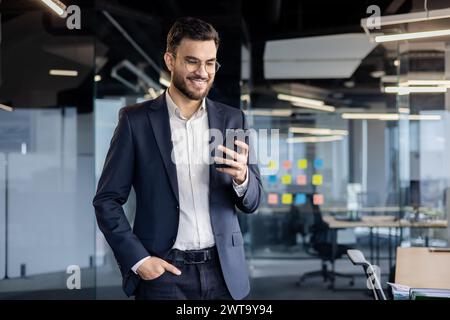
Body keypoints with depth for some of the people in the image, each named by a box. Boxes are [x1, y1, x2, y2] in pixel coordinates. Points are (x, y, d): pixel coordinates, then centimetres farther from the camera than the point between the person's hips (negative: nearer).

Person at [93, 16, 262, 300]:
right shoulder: (136, 120, -3)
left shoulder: (232, 120, 4)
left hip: (224, 272, 3)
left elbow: (252, 202, 6)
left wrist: (241, 177, -15)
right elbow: (107, 200, -2)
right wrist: (138, 260, -12)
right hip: (163, 271, -3)